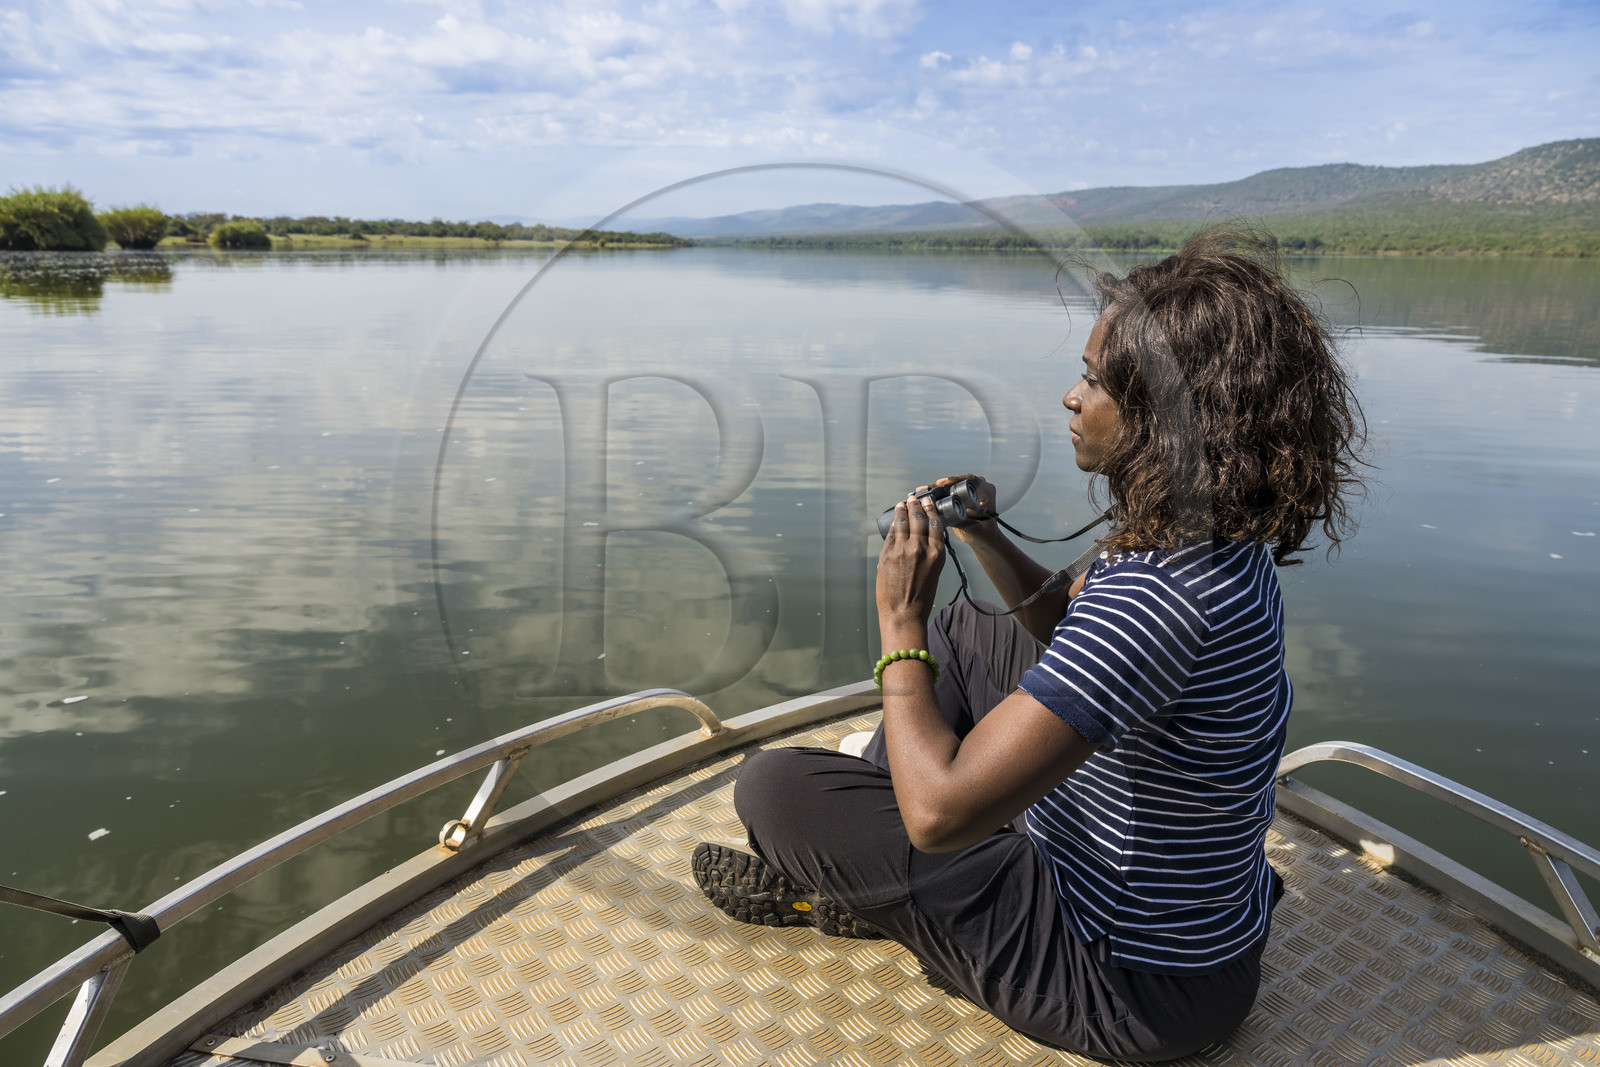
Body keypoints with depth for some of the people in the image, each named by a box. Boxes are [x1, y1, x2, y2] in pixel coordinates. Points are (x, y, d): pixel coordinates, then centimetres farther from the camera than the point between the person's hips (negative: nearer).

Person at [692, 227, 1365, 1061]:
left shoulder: (1158, 592, -36)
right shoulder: (1216, 538, -5)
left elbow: (939, 810, -36)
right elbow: (1073, 632, 14)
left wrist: (899, 623, -22)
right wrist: (987, 537, -2)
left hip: (1130, 990, -9)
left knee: (772, 788, -11)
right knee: (961, 632, 18)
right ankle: (851, 866, 29)